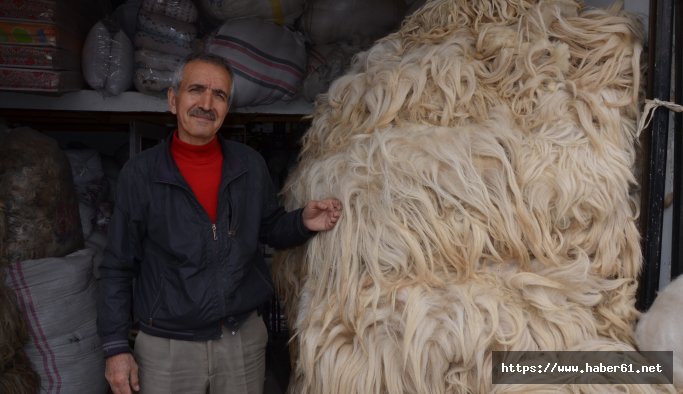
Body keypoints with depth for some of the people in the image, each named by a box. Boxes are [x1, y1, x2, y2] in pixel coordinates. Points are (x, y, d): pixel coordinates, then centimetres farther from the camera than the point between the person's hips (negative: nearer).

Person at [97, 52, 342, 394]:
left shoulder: (250, 165, -2)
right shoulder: (139, 173, -8)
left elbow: (270, 228, 11)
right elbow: (118, 268, -4)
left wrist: (302, 222, -10)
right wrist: (115, 347, -5)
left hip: (244, 338, 3)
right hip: (166, 349, -2)